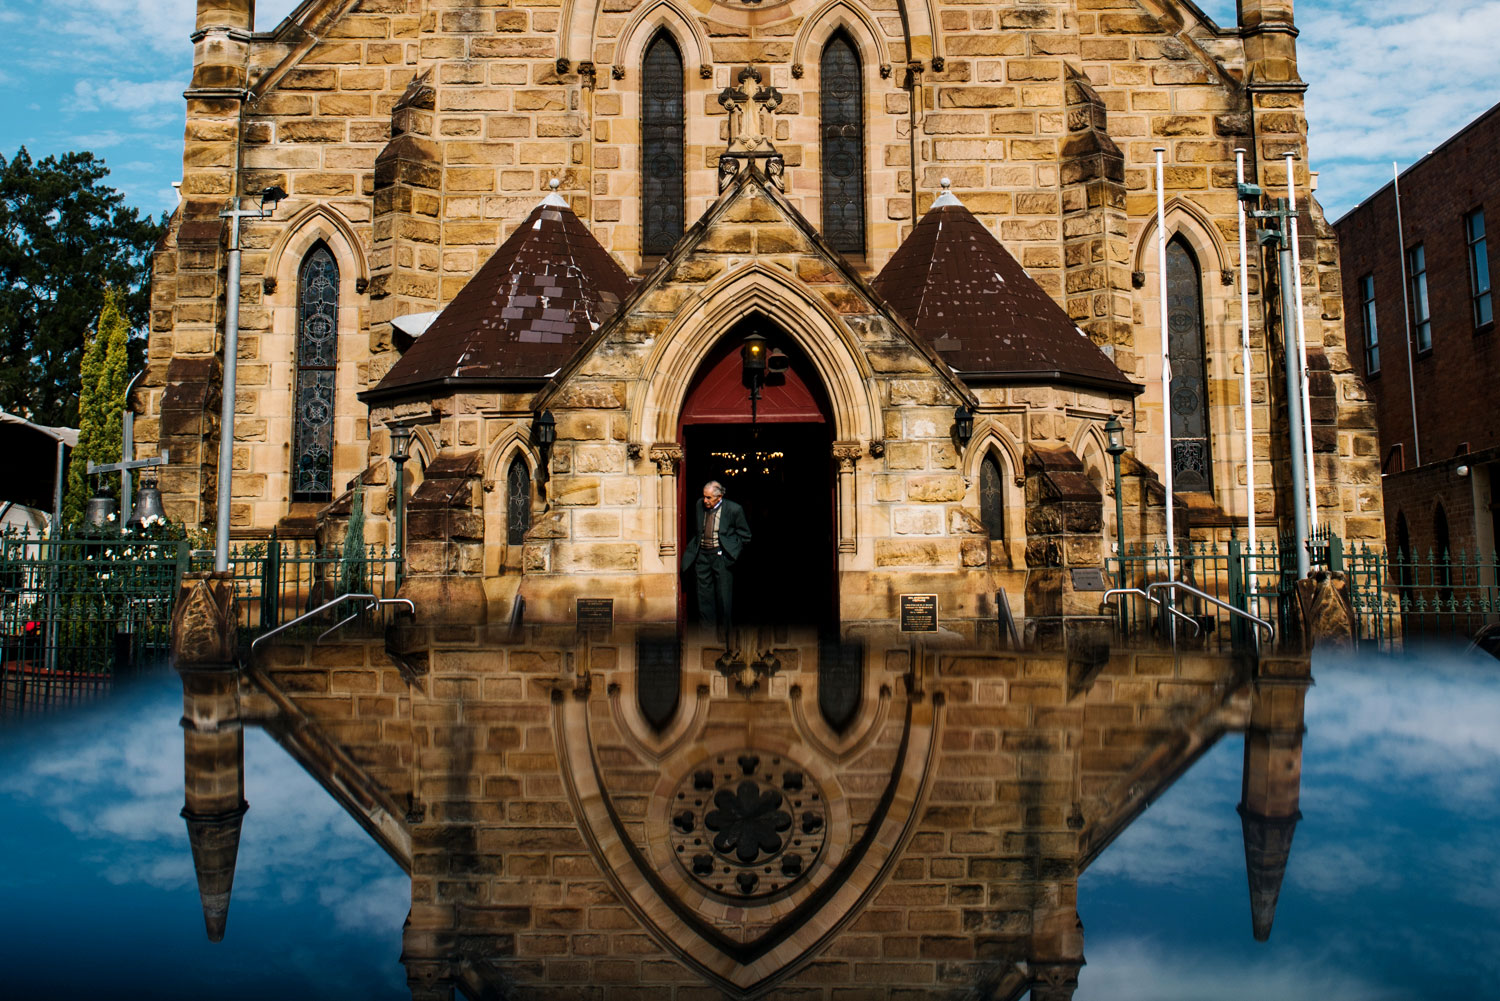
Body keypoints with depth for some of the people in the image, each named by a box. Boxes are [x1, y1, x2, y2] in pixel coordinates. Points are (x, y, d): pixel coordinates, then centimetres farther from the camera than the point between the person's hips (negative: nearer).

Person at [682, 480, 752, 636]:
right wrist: (696, 547, 10)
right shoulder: (698, 506, 1)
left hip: (721, 557, -4)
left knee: (723, 594, 1)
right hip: (702, 556, 4)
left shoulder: (733, 509, -10)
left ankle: (723, 632, 16)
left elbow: (745, 536, 1)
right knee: (704, 594, 7)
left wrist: (731, 550, -2)